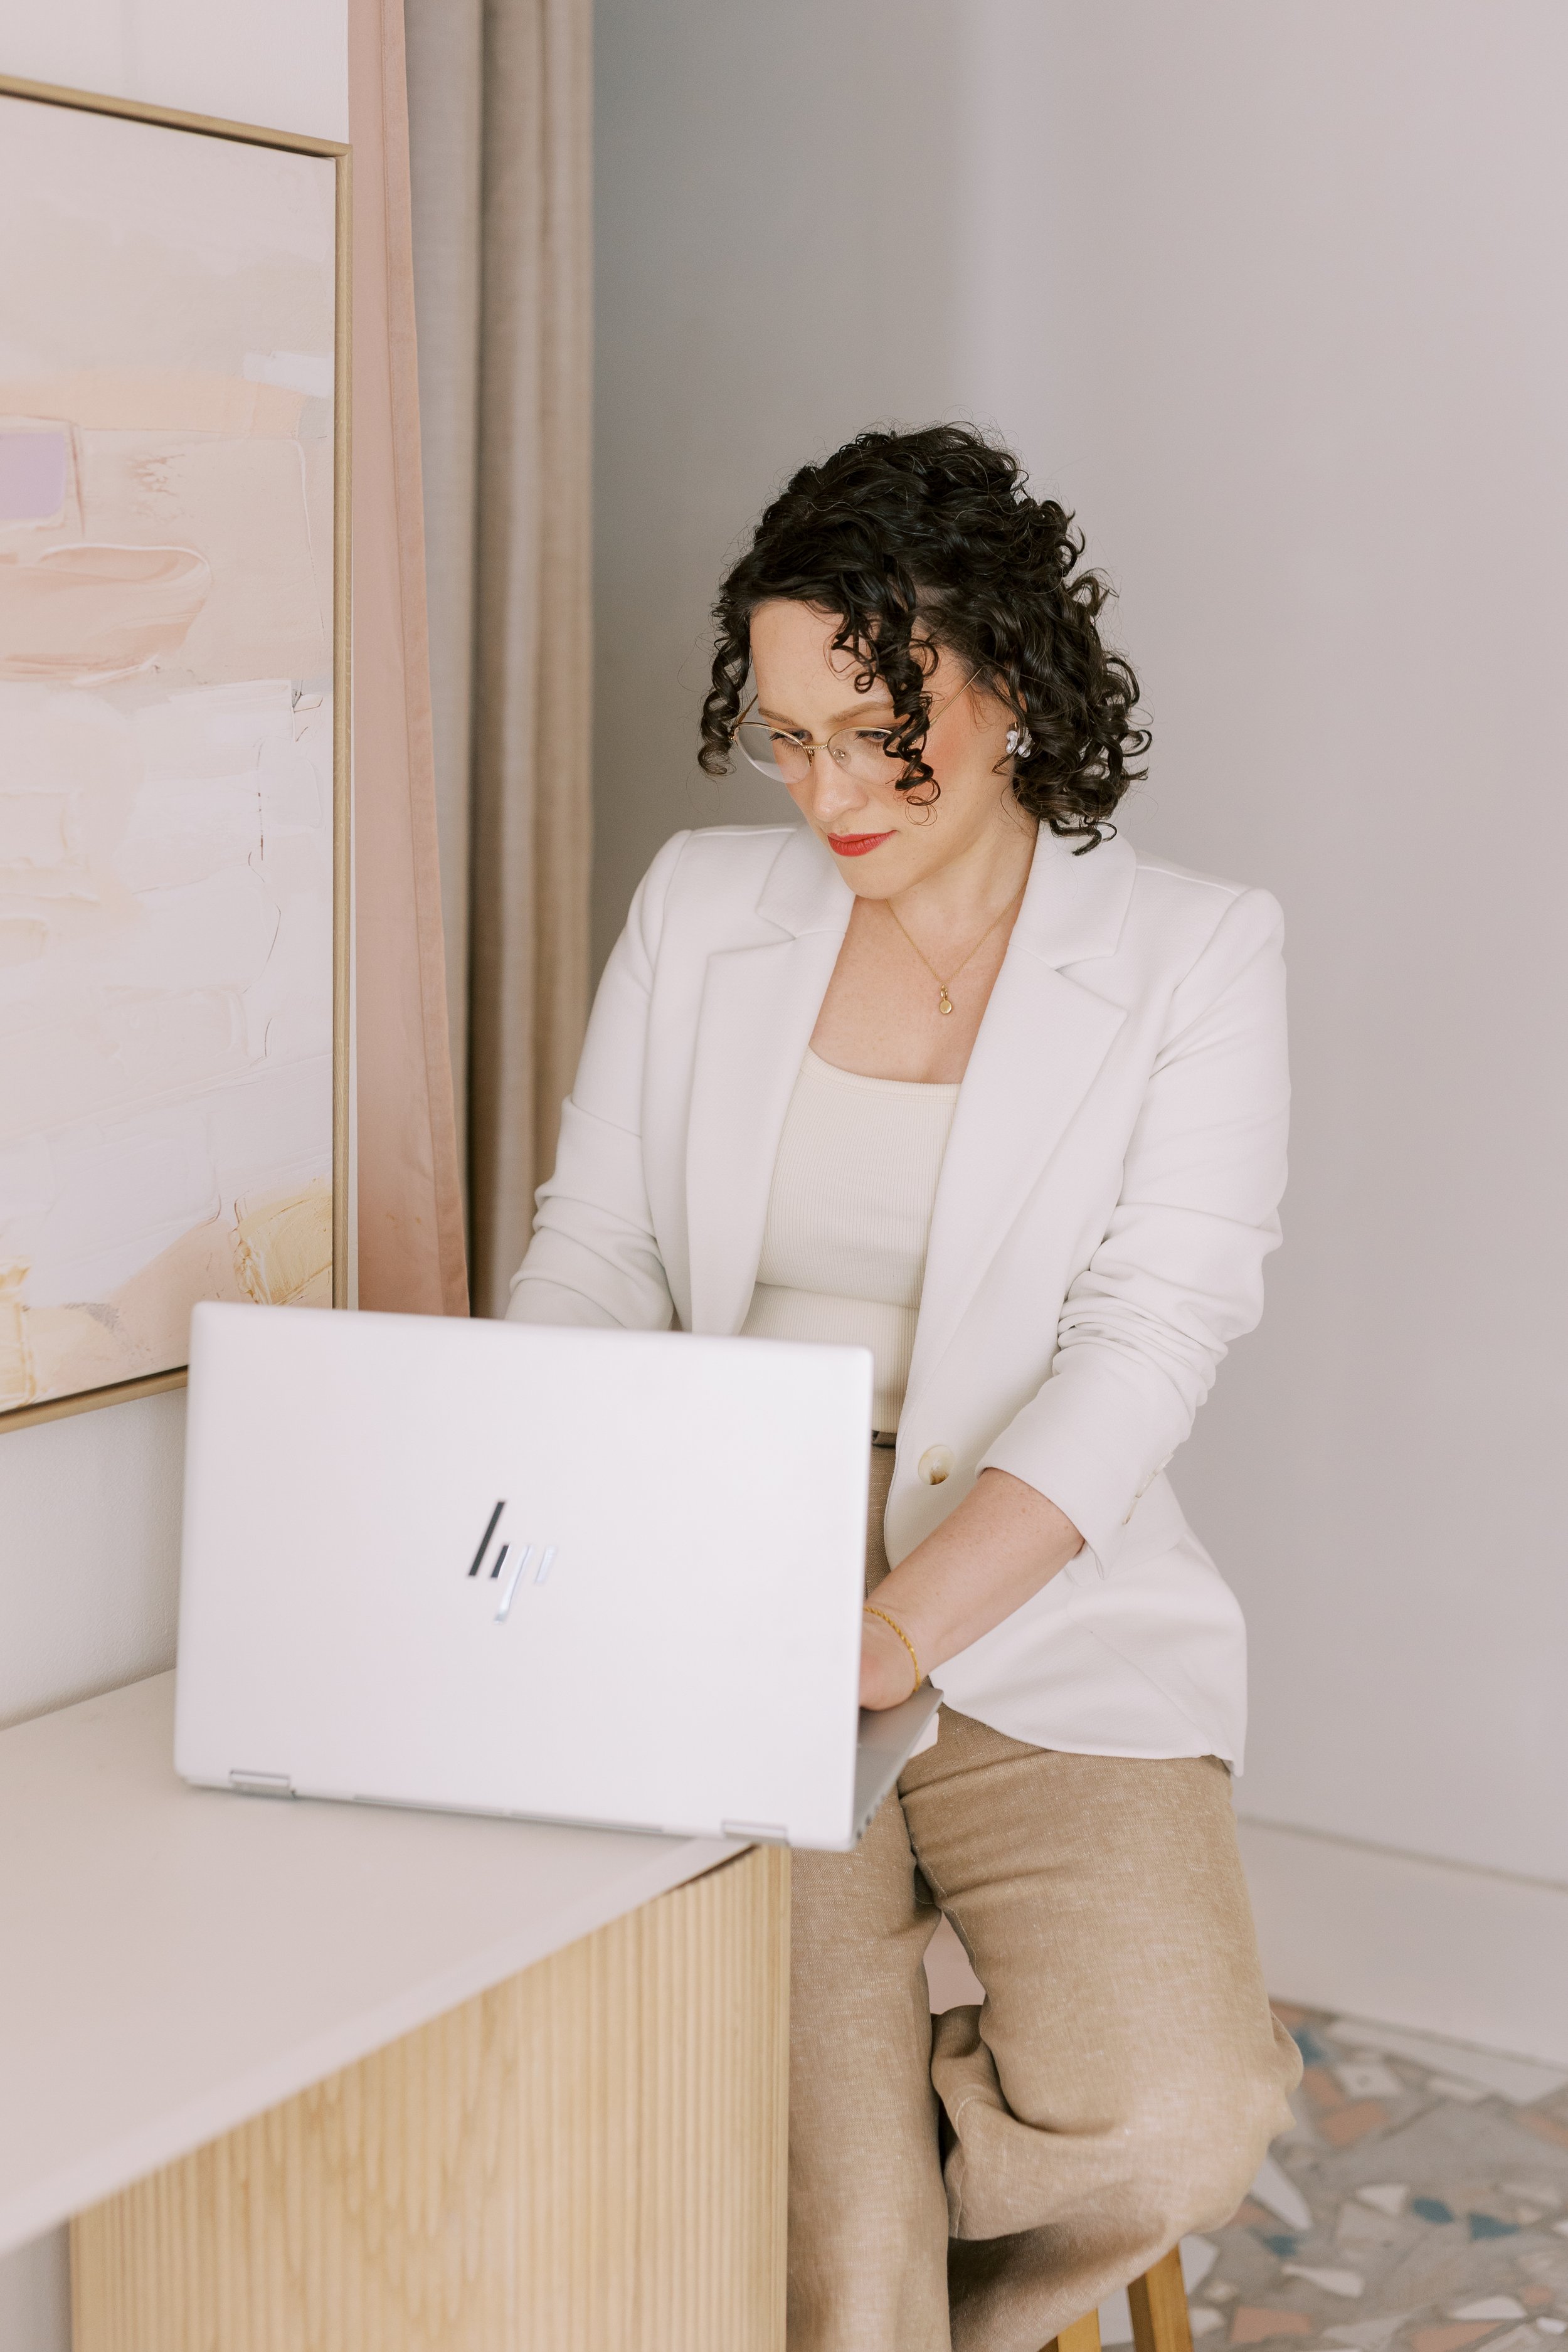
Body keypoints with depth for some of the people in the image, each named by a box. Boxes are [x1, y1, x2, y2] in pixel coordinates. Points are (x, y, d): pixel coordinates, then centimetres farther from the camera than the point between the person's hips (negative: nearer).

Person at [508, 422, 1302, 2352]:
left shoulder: (1194, 954, -1)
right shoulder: (701, 905, 8)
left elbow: (1147, 1343, -11)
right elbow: (594, 1242, 9)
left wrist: (905, 1620, -25)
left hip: (1041, 1633, 0)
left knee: (1171, 2132, -20)